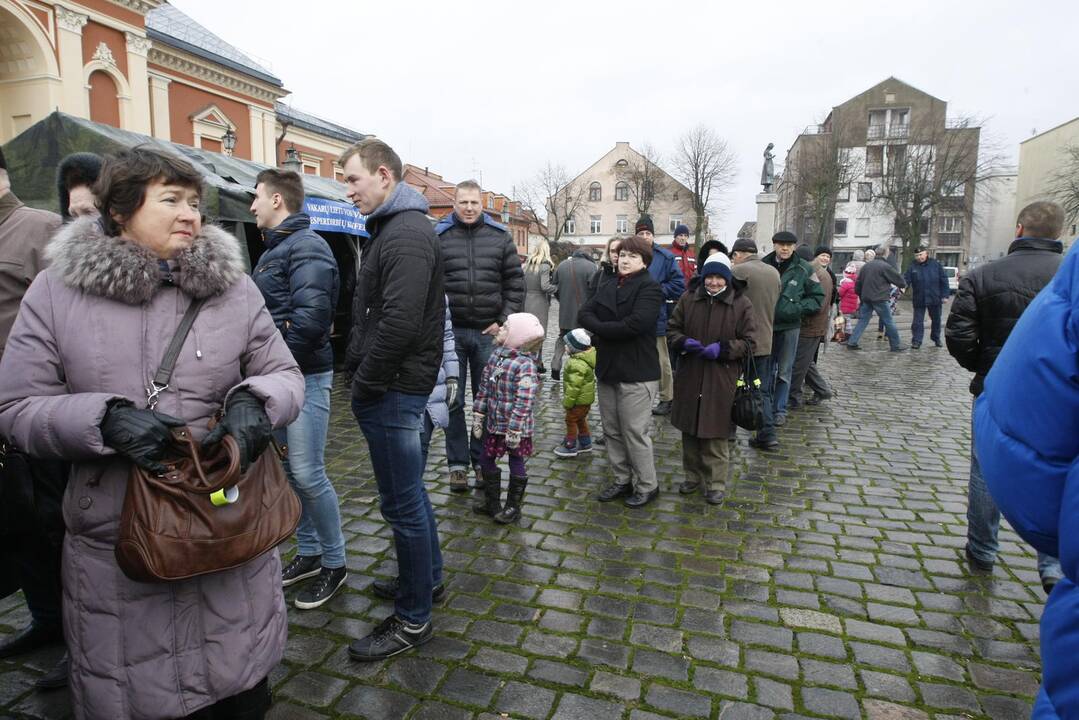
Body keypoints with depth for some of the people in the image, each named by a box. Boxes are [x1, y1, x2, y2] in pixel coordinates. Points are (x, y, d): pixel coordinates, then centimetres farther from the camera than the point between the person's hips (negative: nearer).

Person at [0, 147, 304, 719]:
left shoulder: (233, 286, 0)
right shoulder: (57, 290, -1)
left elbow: (284, 375, 3)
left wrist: (254, 401, -19)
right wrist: (105, 419, -20)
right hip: (114, 546, 0)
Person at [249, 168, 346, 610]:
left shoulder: (307, 248, -12)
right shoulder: (275, 250, 18)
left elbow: (309, 319, -23)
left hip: (304, 377, -10)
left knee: (308, 474, -6)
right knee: (291, 470, 15)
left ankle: (334, 564, 11)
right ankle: (309, 553, 29)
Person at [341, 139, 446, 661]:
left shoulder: (407, 234, -17)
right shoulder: (392, 228, 17)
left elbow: (400, 322, -27)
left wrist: (365, 383, -16)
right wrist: (356, 364, 12)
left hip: (395, 388, -10)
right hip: (394, 385, 10)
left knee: (402, 501, 0)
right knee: (408, 492, 22)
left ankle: (413, 619, 17)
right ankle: (427, 575, 40)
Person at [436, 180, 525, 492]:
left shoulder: (500, 236, 6)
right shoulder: (438, 236, 1)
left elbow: (516, 282, 6)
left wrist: (504, 321, -3)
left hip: (488, 332, 1)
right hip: (451, 331, -1)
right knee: (453, 401, 6)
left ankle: (482, 461, 24)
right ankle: (458, 464, 19)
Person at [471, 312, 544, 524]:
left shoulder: (525, 365, -21)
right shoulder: (496, 356, 2)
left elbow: (524, 402, -22)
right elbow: (484, 388, 8)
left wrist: (515, 429, -22)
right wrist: (478, 416, 9)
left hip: (515, 427, -8)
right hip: (494, 423, 8)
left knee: (516, 463, 9)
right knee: (486, 460, 17)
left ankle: (513, 507, 26)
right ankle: (492, 501, 36)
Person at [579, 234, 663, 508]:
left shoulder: (650, 288, -9)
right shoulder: (607, 286, 13)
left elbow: (635, 324, -23)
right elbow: (585, 314, 3)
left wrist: (597, 328, -13)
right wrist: (604, 331, -15)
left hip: (636, 372, -7)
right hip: (607, 369, 7)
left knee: (635, 432, 0)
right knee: (612, 431, 15)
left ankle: (647, 486, 18)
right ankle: (622, 480, 30)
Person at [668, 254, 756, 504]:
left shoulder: (741, 304, -3)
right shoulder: (688, 299, 3)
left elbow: (748, 342, -1)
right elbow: (672, 328, 10)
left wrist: (722, 349, -17)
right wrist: (684, 342, -11)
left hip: (721, 380, -3)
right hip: (689, 377, 3)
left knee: (716, 433, 4)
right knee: (690, 430, 13)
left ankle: (716, 483, 20)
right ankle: (693, 475, 31)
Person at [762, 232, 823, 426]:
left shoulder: (804, 269, -4)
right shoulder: (763, 265, -1)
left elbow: (818, 297, 1)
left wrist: (796, 309, -12)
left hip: (789, 326, -1)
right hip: (764, 325, 1)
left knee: (784, 371, 7)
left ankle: (780, 410, 18)